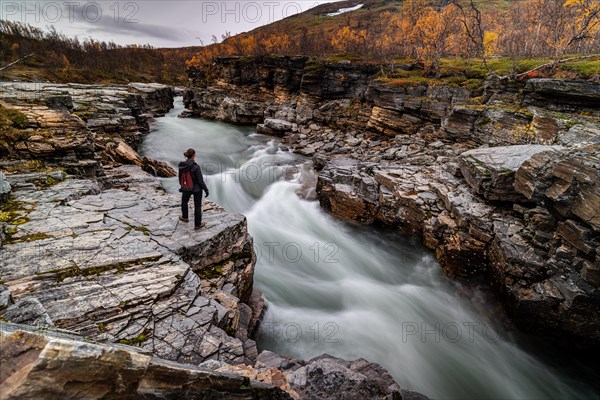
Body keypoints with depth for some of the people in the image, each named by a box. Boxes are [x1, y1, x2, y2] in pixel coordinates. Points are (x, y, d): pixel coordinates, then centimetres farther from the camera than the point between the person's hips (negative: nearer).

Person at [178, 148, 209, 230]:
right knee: (197, 206, 11)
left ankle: (185, 217, 49)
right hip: (197, 189, -4)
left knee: (184, 201, 31)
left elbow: (180, 178, 4)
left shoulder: (181, 166, -10)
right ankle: (197, 224, 21)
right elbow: (200, 181, -21)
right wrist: (206, 190, -8)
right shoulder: (196, 167, -26)